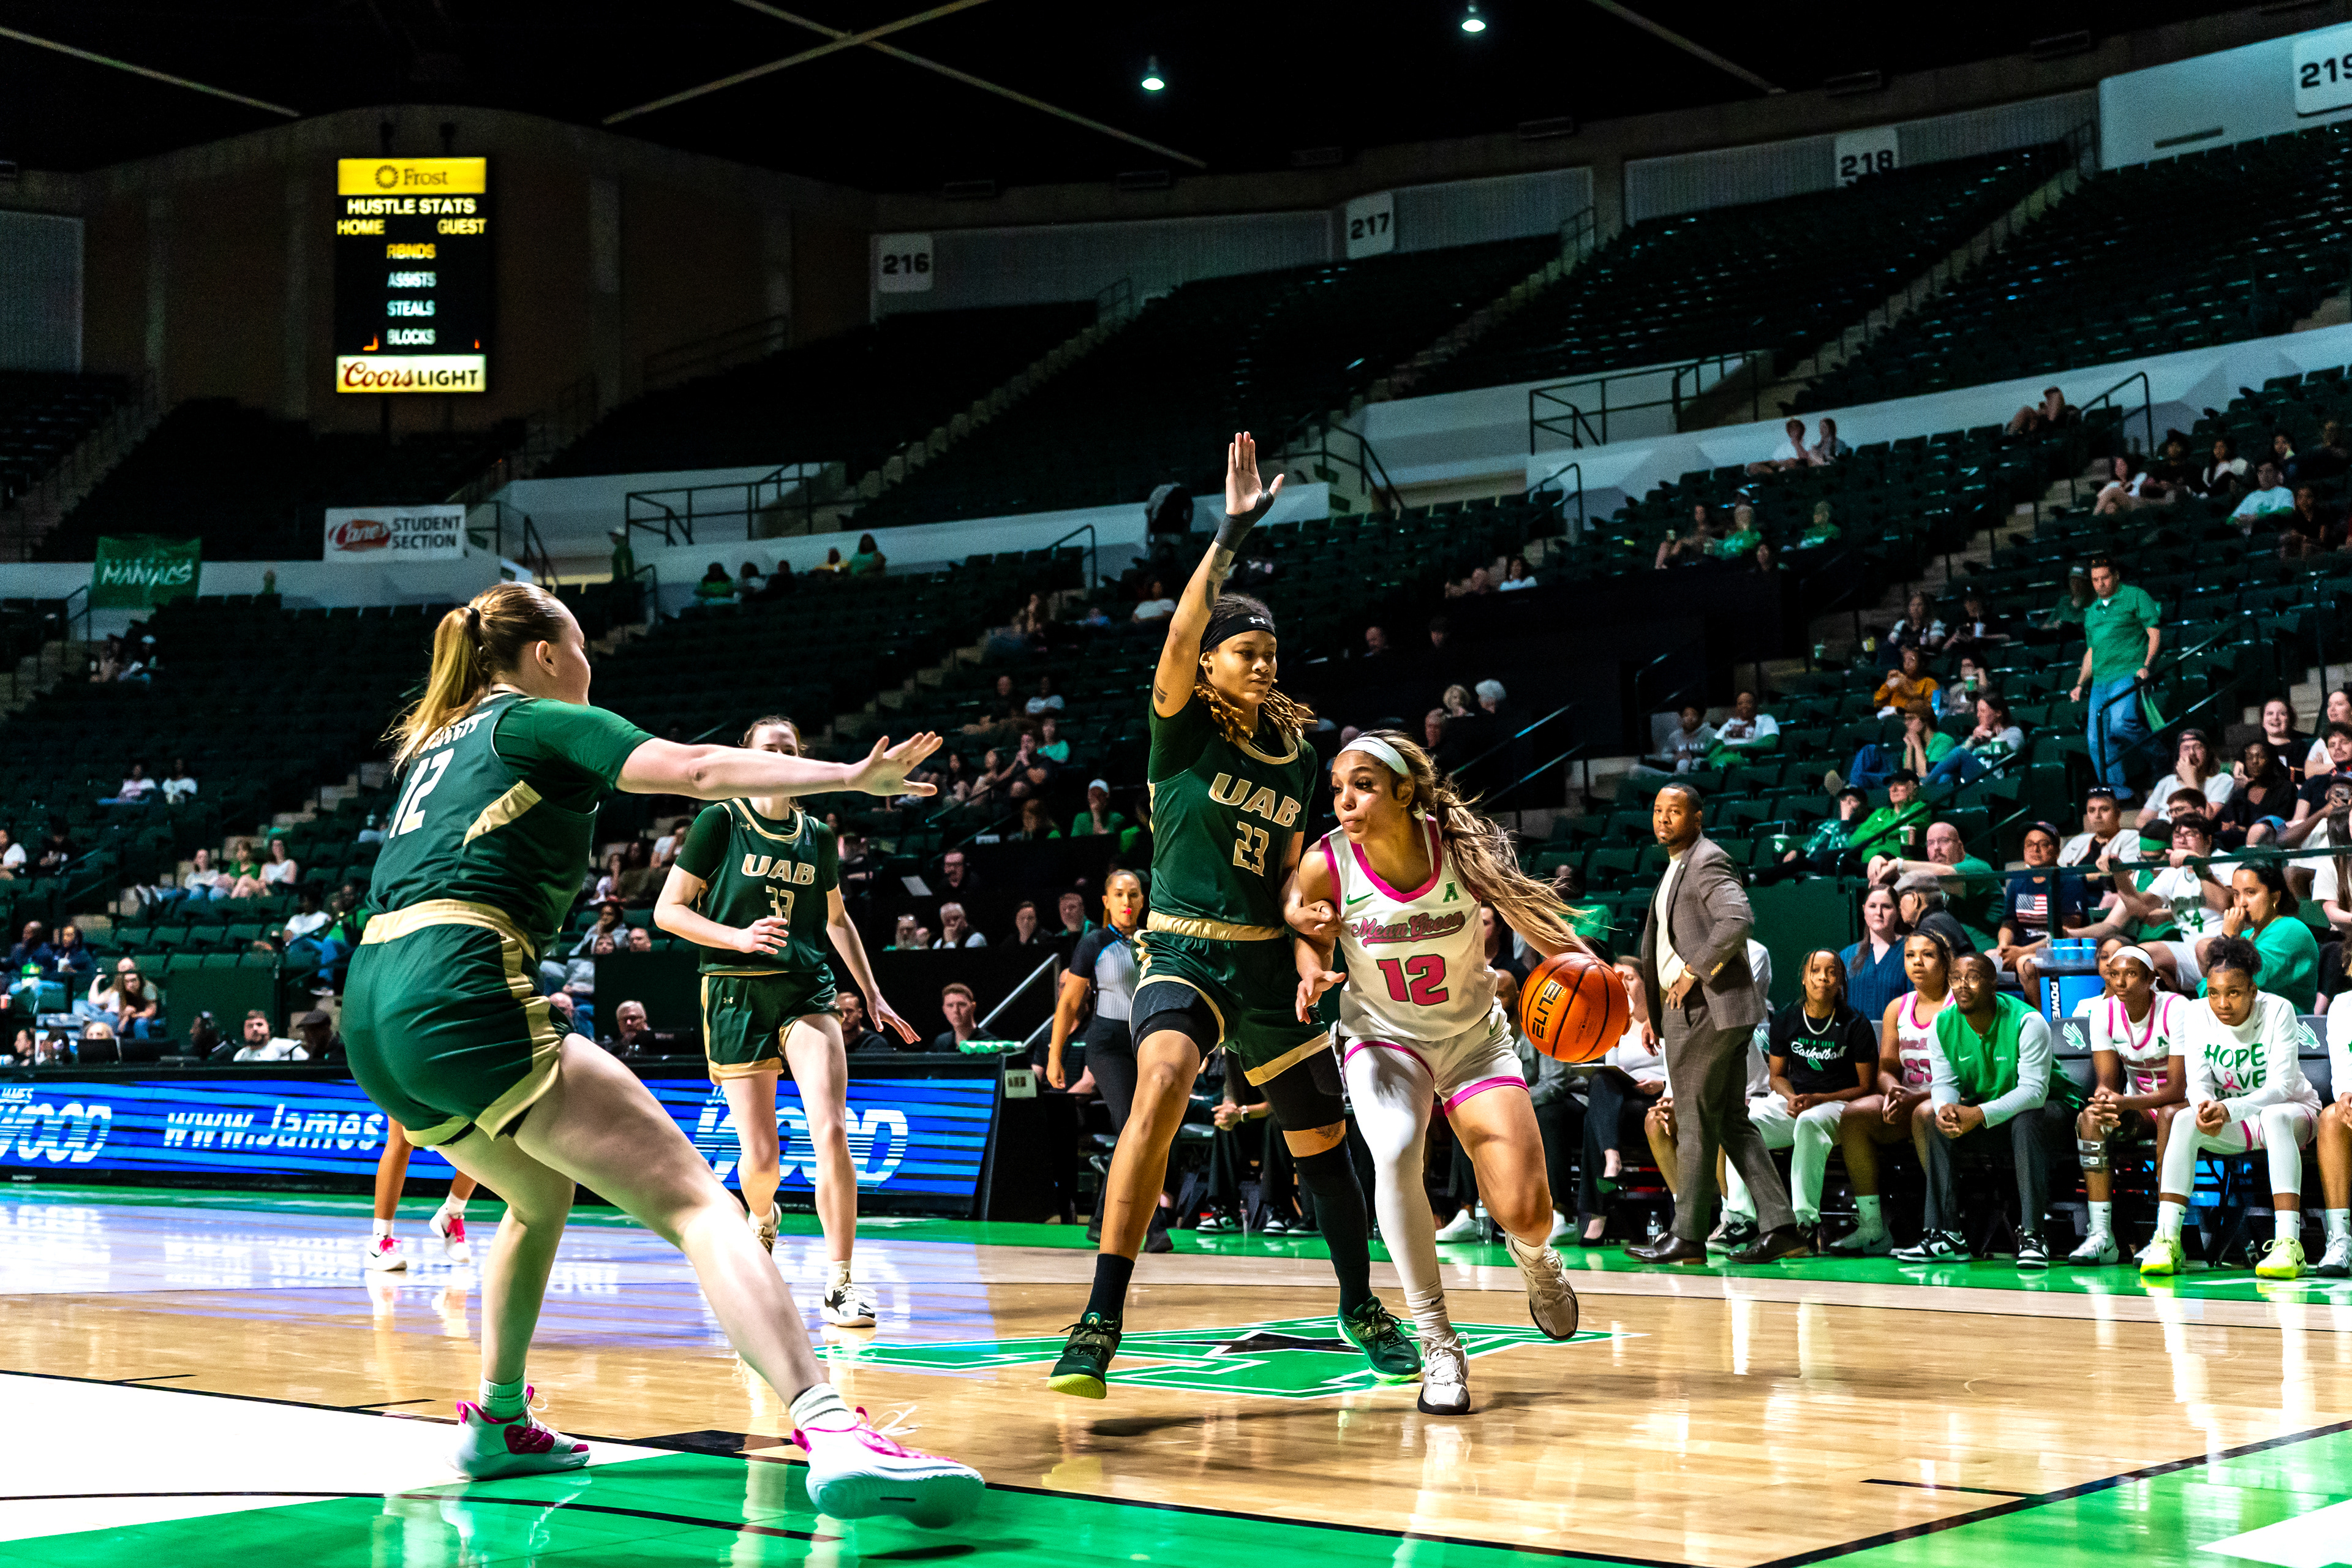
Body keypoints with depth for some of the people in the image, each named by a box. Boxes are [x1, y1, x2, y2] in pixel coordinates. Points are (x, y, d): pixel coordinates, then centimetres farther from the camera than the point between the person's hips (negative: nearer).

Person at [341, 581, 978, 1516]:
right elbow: (693, 769, -9)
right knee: (696, 1202, -17)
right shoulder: (540, 721, 6)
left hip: (372, 1016, 9)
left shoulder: (431, 741, 28)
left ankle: (498, 1423, 35)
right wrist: (850, 775, -12)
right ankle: (833, 1437, -34)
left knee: (540, 1194, 34)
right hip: (460, 994, -9)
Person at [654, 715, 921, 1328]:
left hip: (806, 993, 2)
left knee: (831, 1129, -17)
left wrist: (872, 994, 22)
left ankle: (839, 1284, -11)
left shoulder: (818, 836, 11)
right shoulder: (720, 821, 0)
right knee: (760, 1156, -1)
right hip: (736, 995, -2)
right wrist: (739, 937, -15)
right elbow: (668, 910, -1)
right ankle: (761, 1218, 38)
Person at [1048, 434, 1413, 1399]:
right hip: (1182, 950, -5)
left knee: (1321, 1139, 10)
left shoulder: (1298, 759, 8)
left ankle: (1360, 1308, 35)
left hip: (1264, 961, 5)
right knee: (1161, 1088, -31)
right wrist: (1232, 532, -32)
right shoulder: (1182, 730, -5)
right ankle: (1101, 1324, -28)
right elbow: (1180, 636, -25)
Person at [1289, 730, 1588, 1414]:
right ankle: (1437, 1344, -16)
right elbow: (1311, 935, 1)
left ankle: (1534, 1257, 31)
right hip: (1383, 1037, 0)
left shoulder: (1464, 848, -23)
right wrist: (1313, 974, -21)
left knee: (1525, 1212, -11)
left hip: (1476, 1039, 0)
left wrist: (1582, 962, -30)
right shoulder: (1326, 865, -20)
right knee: (1395, 1155, -32)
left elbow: (1534, 916, -10)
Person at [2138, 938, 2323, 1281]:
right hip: (2231, 1123, 3)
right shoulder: (2198, 1015, -9)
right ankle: (2166, 1241, -31)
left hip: (2292, 1110, -3)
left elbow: (2281, 1087, -24)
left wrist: (2230, 1108, -40)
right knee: (2185, 1120, -27)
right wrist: (2205, 1106, -35)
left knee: (2275, 1117, -38)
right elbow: (2198, 1084, -10)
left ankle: (2289, 1245, -47)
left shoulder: (2278, 1010, -19)